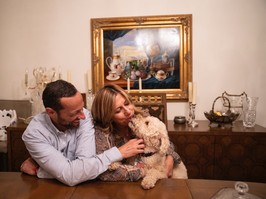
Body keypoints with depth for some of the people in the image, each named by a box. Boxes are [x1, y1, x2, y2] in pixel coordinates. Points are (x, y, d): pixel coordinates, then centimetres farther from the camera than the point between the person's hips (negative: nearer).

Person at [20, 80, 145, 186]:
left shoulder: (85, 117, -15)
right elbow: (68, 175, -29)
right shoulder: (34, 133, -20)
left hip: (83, 185, 2)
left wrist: (38, 170, -21)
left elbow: (85, 161, -24)